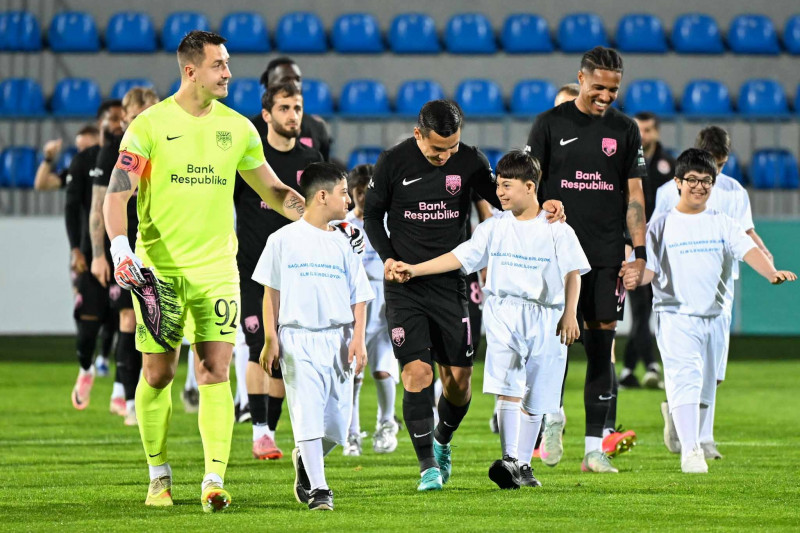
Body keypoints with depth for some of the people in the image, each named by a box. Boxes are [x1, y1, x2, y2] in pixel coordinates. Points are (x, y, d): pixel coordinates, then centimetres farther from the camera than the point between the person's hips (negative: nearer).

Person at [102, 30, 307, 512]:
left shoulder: (237, 128, 7)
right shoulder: (150, 124, -4)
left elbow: (272, 190, 17)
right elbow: (118, 192, -6)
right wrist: (120, 247, -19)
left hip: (216, 268, 2)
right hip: (158, 268, -2)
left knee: (216, 372, -8)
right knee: (158, 374, 4)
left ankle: (214, 481, -10)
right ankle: (159, 475, 20)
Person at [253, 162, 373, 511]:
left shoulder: (343, 244, 11)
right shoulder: (284, 239, 3)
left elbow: (358, 297, 10)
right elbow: (271, 292, 5)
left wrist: (358, 338, -4)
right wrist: (270, 339, -1)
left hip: (338, 339, 3)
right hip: (298, 339, -3)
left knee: (337, 423, 1)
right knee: (308, 414, -11)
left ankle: (304, 460, 29)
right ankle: (318, 489, -8)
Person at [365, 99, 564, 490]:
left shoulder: (470, 161, -2)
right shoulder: (393, 162, -6)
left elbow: (502, 200, 8)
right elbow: (372, 213, 6)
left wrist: (541, 208, -10)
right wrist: (387, 257, -7)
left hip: (450, 282, 2)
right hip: (404, 284, -2)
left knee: (458, 378, 2)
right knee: (417, 372, -13)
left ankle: (442, 440, 32)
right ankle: (428, 466, -7)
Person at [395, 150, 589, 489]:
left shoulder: (556, 230, 1)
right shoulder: (495, 227, 7)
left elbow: (573, 273, 4)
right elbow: (459, 257, 5)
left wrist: (570, 314, -5)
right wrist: (415, 269, -1)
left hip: (545, 320, -1)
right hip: (504, 313, 1)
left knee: (533, 399, 5)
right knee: (508, 388, -16)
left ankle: (522, 465, 15)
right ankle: (509, 459, -23)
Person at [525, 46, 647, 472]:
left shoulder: (625, 130, 7)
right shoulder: (550, 124, 2)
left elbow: (634, 194, 8)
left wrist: (639, 251, 0)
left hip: (606, 256, 1)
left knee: (601, 348, -1)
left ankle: (595, 446, 0)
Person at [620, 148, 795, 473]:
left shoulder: (722, 224, 7)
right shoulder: (661, 226, 4)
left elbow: (747, 250, -6)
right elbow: (650, 268, 1)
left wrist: (771, 273, -25)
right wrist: (637, 277, -22)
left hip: (715, 316, 3)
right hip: (675, 315, -3)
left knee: (706, 386, 10)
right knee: (685, 377, -18)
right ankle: (689, 450, -23)